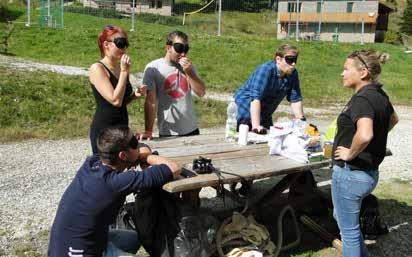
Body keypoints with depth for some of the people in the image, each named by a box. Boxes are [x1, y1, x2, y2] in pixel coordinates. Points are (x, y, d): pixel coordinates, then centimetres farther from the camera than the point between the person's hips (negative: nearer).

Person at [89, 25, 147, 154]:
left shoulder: (121, 67, 9)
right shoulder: (97, 68, -12)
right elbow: (115, 101, -21)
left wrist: (135, 95, 1)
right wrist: (125, 71, -17)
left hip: (122, 129, 7)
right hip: (104, 132, -7)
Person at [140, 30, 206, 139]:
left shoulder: (188, 66, 7)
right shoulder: (153, 68, -8)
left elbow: (201, 92, -2)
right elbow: (150, 102, -13)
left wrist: (189, 72, -14)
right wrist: (148, 131, -18)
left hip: (192, 130, 5)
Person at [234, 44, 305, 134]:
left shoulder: (293, 74, -6)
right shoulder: (265, 70, -26)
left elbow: (295, 100, -1)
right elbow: (255, 98, -34)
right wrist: (256, 126, -42)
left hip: (265, 114, 7)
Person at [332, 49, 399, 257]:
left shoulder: (362, 99, -23)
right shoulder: (380, 95, 4)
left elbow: (364, 135, -41)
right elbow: (393, 119, 25)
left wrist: (350, 153, -24)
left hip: (350, 173, -9)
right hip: (370, 172, 9)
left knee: (348, 229, 9)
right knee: (341, 217, 29)